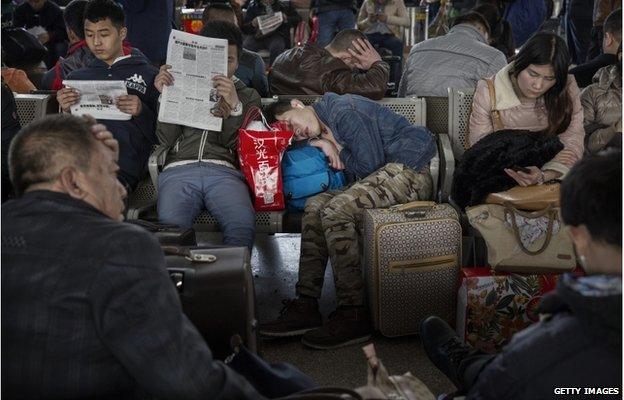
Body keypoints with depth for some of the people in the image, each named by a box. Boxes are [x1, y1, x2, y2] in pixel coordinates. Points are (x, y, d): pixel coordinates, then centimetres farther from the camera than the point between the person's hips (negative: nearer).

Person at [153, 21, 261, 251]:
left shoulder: (248, 96, 26)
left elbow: (237, 143, 8)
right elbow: (166, 139, 11)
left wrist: (234, 106, -8)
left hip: (223, 171, 0)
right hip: (179, 169, 0)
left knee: (243, 226, -35)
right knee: (171, 225, -35)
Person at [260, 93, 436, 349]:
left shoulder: (342, 109, -9)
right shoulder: (324, 133, 18)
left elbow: (370, 163, -13)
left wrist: (338, 153, 1)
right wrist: (332, 149, -5)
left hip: (411, 168, -9)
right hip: (385, 174, 9)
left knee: (335, 210, -23)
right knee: (315, 205, -4)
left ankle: (353, 315, -22)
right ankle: (306, 307, -9)